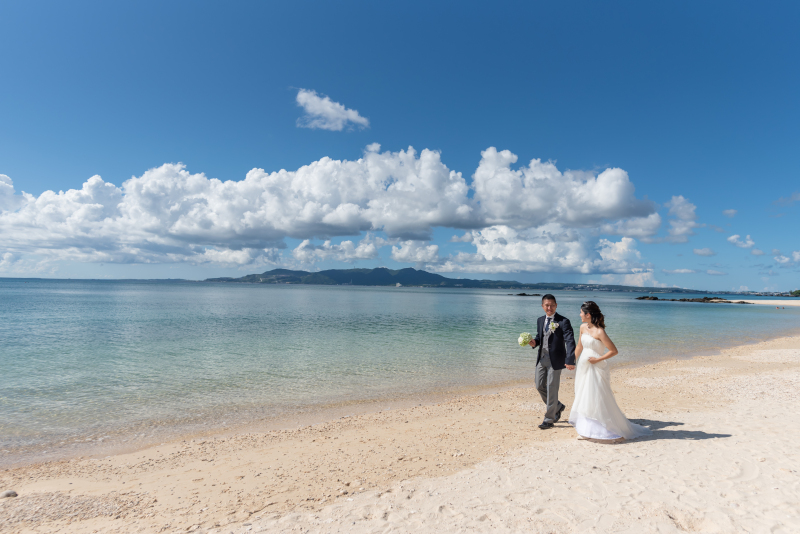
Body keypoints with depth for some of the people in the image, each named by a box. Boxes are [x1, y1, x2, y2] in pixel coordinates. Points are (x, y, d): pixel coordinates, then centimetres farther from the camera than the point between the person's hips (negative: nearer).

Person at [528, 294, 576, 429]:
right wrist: (534, 342, -5)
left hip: (555, 360, -6)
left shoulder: (563, 321, -12)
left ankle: (549, 419, 15)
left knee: (552, 389, 1)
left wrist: (570, 360, -31)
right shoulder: (540, 320, 8)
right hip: (542, 358, 6)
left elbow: (570, 341, -20)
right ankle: (558, 407, 36)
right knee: (540, 386, 11)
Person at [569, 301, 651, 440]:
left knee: (597, 399, -4)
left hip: (596, 369, -8)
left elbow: (614, 351, -16)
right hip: (583, 368, 8)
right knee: (582, 397, 13)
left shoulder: (599, 332, -19)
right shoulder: (583, 327, 4)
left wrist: (597, 359, -16)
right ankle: (586, 429, 26)